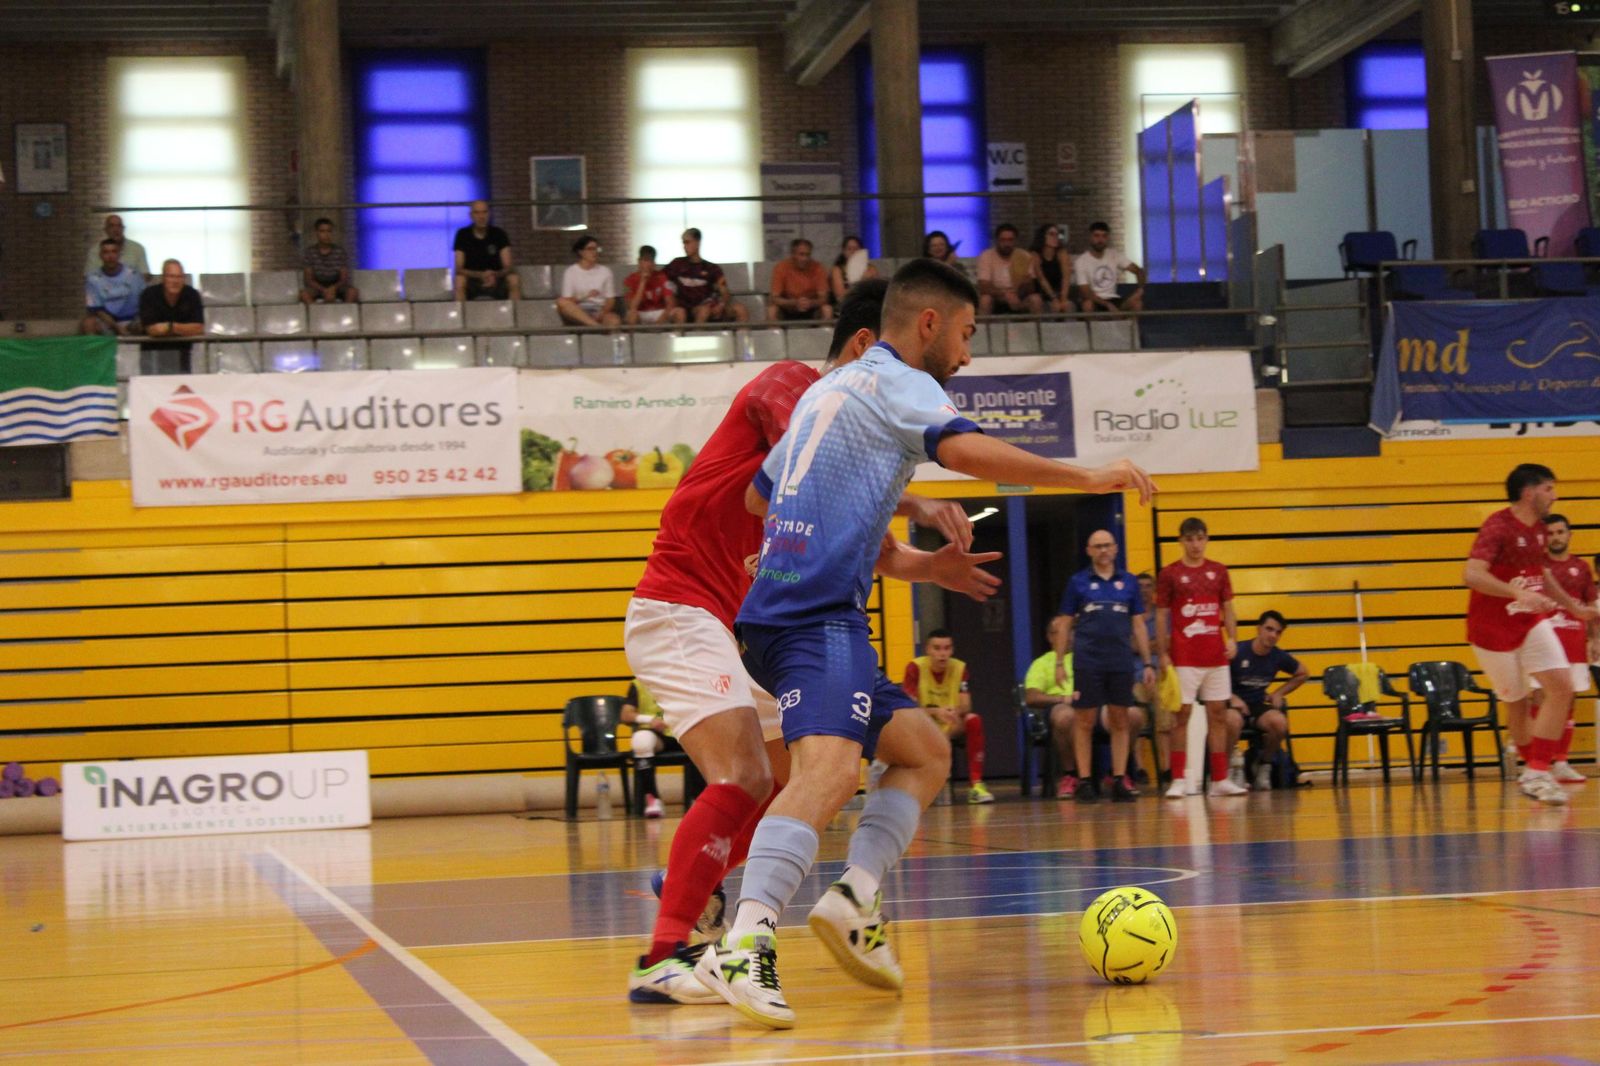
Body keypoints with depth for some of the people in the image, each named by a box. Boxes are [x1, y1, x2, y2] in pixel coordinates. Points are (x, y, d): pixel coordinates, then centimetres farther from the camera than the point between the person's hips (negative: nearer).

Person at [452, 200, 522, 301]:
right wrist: (481, 275, -29)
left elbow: (507, 267, -8)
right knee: (459, 280, -33)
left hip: (496, 280, 1)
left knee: (514, 280, -27)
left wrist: (495, 275, -31)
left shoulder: (499, 234, -3)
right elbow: (459, 269, -11)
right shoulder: (463, 235, -6)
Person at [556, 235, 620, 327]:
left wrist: (602, 314, -14)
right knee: (561, 302, -35)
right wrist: (585, 297, -17)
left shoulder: (605, 271, 12)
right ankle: (596, 325, -45)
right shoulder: (571, 272, 7)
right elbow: (567, 301, 1)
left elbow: (610, 300, 6)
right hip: (577, 314, -1)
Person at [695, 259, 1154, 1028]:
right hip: (819, 611, -10)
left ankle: (856, 895, 1)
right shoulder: (895, 382, -1)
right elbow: (964, 450, -21)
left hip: (779, 610, 10)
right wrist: (1087, 479, -16)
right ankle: (742, 947, -42)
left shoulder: (830, 388, 26)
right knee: (829, 769, -28)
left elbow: (760, 496, 36)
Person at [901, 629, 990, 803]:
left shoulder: (960, 668, -3)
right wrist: (936, 712, -38)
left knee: (974, 720, -27)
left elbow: (966, 705, -10)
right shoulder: (915, 667, -12)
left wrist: (956, 712, -36)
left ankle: (975, 785, -24)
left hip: (952, 727, 3)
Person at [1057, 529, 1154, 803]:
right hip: (1087, 663, -2)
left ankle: (1120, 780, 7)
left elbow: (1138, 625, 11)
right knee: (1084, 722, -1)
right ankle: (1084, 781, 4)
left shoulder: (1129, 582, 9)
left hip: (1120, 664, 2)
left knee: (1120, 722, 3)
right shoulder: (1078, 582, 5)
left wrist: (1147, 663, 6)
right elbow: (1066, 625, 7)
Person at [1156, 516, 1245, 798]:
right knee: (1181, 715, -3)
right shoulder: (1169, 574, 0)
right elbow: (1161, 616, 1)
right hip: (1184, 658, -3)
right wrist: (1163, 654, -6)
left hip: (1216, 656, 3)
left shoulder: (1218, 572, 9)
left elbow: (1227, 610, 12)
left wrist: (1232, 639, -3)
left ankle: (1220, 780, 8)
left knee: (1218, 715, 4)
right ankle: (1178, 780, -1)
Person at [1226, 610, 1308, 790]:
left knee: (1279, 722, -30)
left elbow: (1302, 674, 21)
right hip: (1234, 704, -4)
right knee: (1233, 721, -40)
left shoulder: (1278, 657, 2)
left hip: (1259, 705, 4)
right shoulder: (1238, 653, -12)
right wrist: (1232, 698, -21)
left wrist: (1279, 693, 11)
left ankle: (1264, 765, -2)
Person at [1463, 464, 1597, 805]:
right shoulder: (1498, 527, -19)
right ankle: (1534, 769, 19)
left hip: (1532, 621, 7)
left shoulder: (1539, 529, 6)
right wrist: (1518, 593, -43)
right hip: (1493, 628, -7)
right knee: (1517, 703, 3)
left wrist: (1574, 607, 25)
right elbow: (1471, 574, -34)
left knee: (1562, 687, -9)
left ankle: (1537, 773, -6)